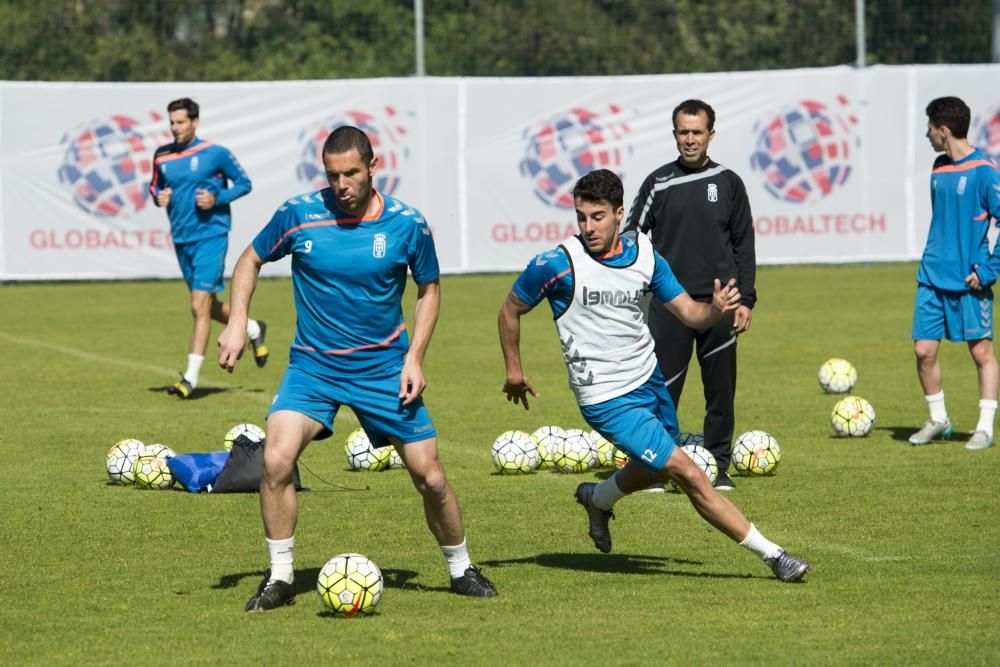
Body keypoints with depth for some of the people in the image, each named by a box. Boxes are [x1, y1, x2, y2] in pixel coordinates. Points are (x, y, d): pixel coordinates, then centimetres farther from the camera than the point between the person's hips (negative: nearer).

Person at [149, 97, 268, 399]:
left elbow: (244, 183, 0)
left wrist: (217, 198, -15)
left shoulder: (215, 153, -7)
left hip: (210, 235, -6)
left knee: (200, 306, -13)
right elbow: (155, 185, 20)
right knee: (209, 307, 16)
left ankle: (191, 377, -12)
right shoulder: (162, 157, 5)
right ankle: (253, 329, 43)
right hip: (182, 239, 6)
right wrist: (158, 196, -3)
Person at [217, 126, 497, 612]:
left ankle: (461, 570, 25)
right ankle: (279, 578, -5)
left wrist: (414, 358, -4)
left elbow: (429, 289, 7)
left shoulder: (406, 224, -8)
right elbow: (251, 261, 6)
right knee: (276, 459, -21)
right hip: (312, 366, 0)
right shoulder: (299, 214, -9)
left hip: (385, 368, 0)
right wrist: (236, 323, -7)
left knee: (430, 476, 0)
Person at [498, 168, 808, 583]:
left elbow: (690, 313, -1)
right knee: (688, 475, -12)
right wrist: (514, 370, 3)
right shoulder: (557, 265, -18)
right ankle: (772, 555, -5)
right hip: (607, 401, -6)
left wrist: (717, 310, -23)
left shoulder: (644, 256, -4)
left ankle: (597, 499, 58)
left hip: (649, 381, 6)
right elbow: (510, 311, -2)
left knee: (655, 469, 28)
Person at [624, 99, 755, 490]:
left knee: (721, 391, 4)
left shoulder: (728, 184, 7)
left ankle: (718, 467, 13)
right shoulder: (658, 183, 4)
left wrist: (746, 300, 3)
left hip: (718, 304, 1)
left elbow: (744, 245, 10)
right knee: (662, 388, -3)